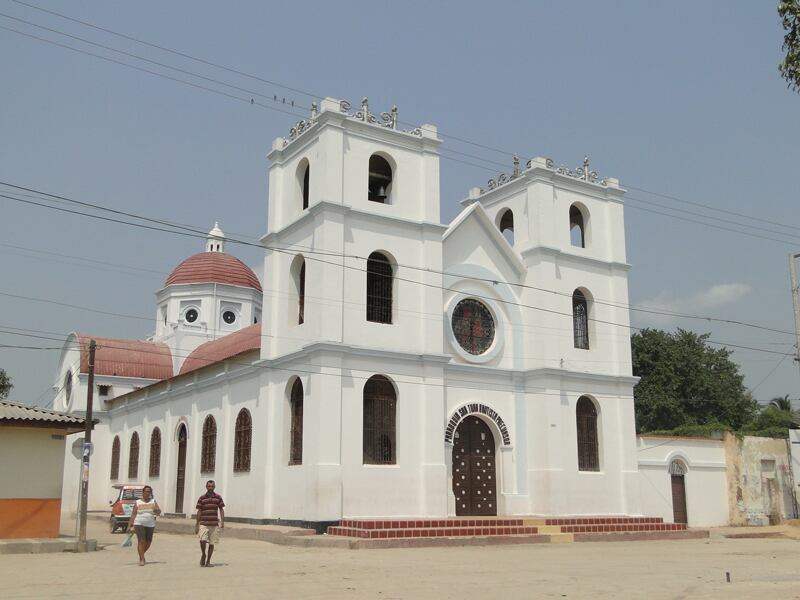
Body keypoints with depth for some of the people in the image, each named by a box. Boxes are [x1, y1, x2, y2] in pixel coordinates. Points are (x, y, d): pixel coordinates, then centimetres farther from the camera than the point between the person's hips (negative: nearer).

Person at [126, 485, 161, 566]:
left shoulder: (153, 501, 6)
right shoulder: (138, 502, 1)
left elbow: (159, 512, -2)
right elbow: (133, 515, 0)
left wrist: (156, 510, -25)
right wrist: (129, 526, -5)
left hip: (150, 525, 3)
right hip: (139, 524, -3)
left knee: (148, 543, 8)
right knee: (141, 541, -13)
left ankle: (141, 554, 35)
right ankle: (142, 559, -7)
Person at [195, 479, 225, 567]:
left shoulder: (218, 497, 6)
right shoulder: (202, 498, 3)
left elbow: (221, 510, 9)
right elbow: (199, 511, 5)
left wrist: (222, 521, -2)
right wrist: (196, 525, 4)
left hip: (214, 524, 1)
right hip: (204, 523, -1)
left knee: (212, 543, 5)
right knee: (203, 540, -19)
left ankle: (208, 561, 19)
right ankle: (203, 554, 8)